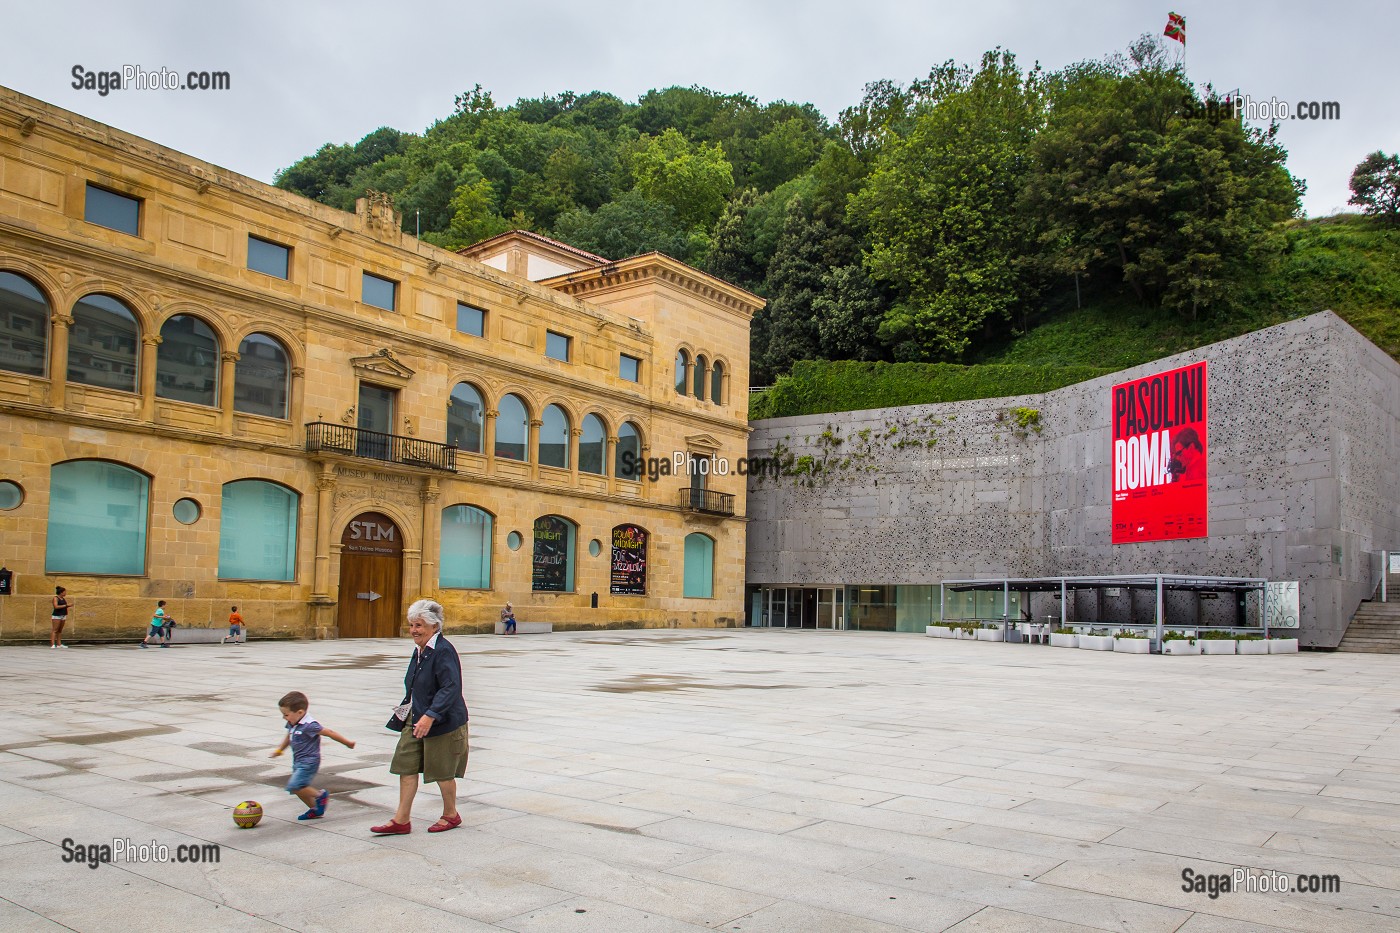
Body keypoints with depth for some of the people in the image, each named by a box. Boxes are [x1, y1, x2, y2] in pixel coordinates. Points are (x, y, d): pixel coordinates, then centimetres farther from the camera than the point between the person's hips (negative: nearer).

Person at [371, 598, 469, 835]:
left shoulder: (443, 651, -20)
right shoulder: (419, 651, 9)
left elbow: (450, 688, -28)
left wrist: (430, 716, -34)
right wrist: (407, 706, 17)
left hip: (443, 723, -9)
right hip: (416, 719, 9)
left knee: (441, 771, 5)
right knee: (406, 766, 6)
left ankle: (451, 815, 26)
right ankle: (401, 820, 14)